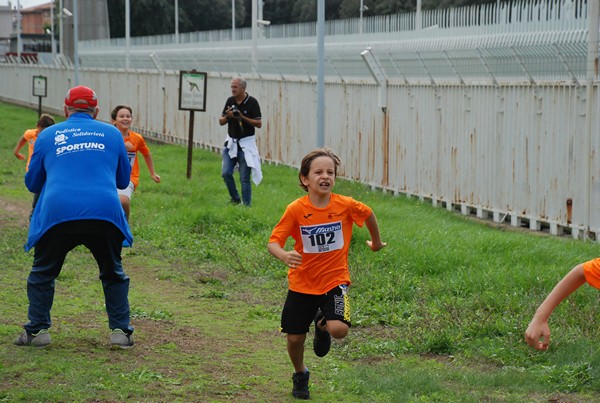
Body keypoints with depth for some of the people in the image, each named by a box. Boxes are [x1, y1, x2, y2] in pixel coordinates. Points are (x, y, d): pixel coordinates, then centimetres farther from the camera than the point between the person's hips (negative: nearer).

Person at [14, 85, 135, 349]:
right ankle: (120, 330, 13)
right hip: (105, 215, 1)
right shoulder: (112, 134, 17)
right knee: (113, 274, 21)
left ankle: (38, 330, 13)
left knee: (42, 273, 19)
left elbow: (32, 184, 24)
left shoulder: (47, 135, 16)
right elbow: (123, 180, 27)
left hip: (56, 215, -1)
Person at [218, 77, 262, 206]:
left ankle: (247, 205, 3)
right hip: (231, 142, 5)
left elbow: (259, 124, -10)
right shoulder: (230, 101, 6)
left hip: (246, 143, -5)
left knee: (244, 178, -4)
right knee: (226, 173, -2)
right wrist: (227, 116, -12)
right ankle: (235, 199, 18)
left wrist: (242, 117, -20)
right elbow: (221, 122, 9)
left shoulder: (252, 102, -8)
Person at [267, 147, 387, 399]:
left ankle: (322, 324, 15)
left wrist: (376, 242, 24)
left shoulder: (346, 205, -12)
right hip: (302, 283, 1)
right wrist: (283, 255, -38)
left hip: (334, 281, -1)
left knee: (339, 329, -23)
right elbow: (274, 241, -15)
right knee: (295, 338, 5)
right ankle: (300, 375, 37)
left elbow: (368, 215, 9)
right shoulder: (296, 210, -14)